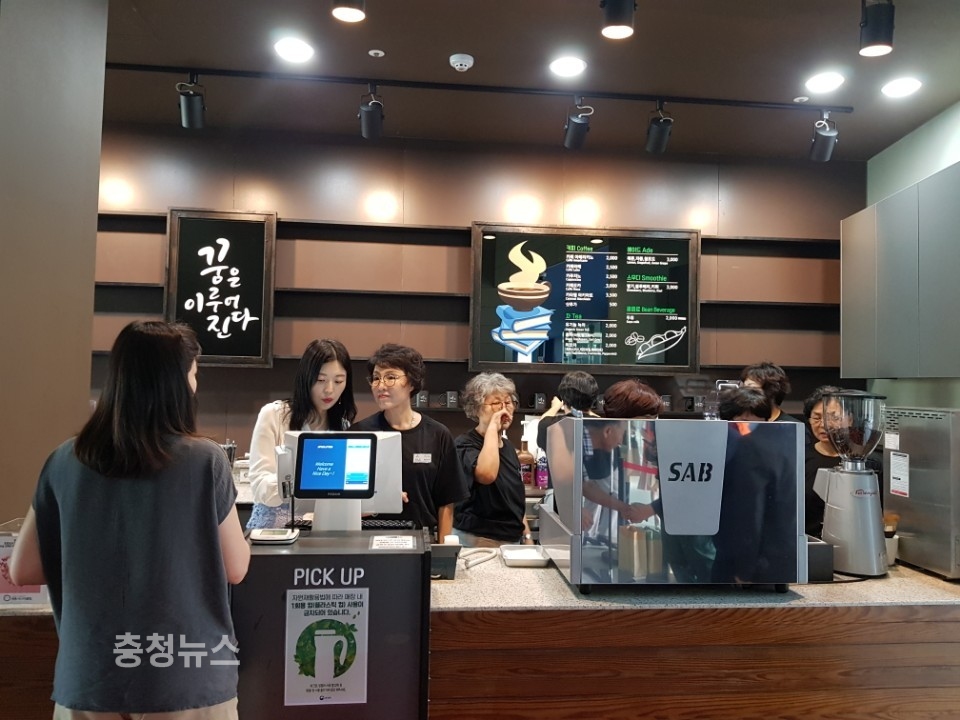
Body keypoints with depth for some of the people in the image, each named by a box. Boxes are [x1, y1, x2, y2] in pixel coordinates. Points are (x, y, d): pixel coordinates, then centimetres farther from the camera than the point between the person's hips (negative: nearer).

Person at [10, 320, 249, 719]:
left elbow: (22, 571, 4)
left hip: (89, 683, 2)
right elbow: (235, 569, -5)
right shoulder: (206, 461, -14)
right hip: (189, 683, -2)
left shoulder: (65, 462, -5)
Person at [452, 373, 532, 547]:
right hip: (477, 540, -7)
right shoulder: (465, 444, -13)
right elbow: (487, 474, -35)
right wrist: (492, 427, -26)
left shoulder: (508, 446, 11)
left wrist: (527, 536, 14)